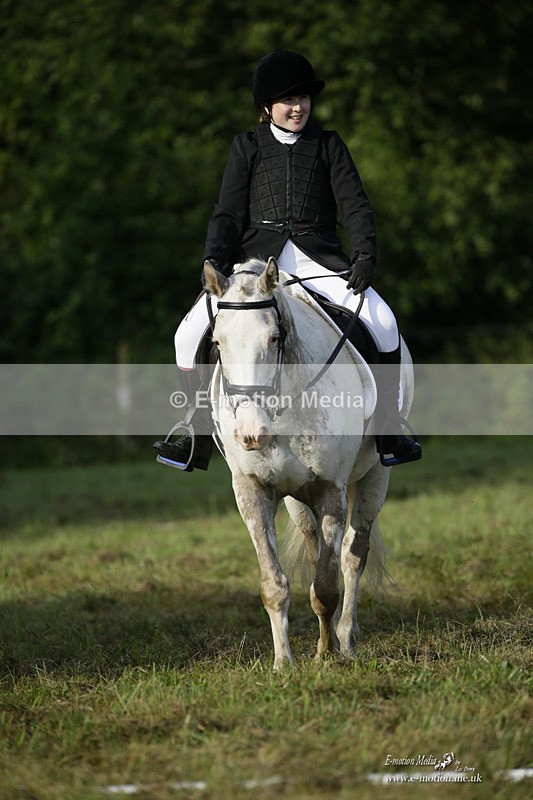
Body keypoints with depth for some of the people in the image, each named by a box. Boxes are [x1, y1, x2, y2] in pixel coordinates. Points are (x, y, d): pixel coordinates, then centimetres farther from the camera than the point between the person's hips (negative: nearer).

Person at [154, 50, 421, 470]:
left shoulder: (329, 145, 11)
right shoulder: (247, 146, 12)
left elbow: (354, 204, 3)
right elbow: (229, 212, 9)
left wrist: (365, 253, -14)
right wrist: (214, 261, -7)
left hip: (318, 260, -1)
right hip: (257, 257, 1)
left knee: (383, 323, -24)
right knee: (190, 333, -15)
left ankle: (388, 429, -10)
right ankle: (198, 438, -2)